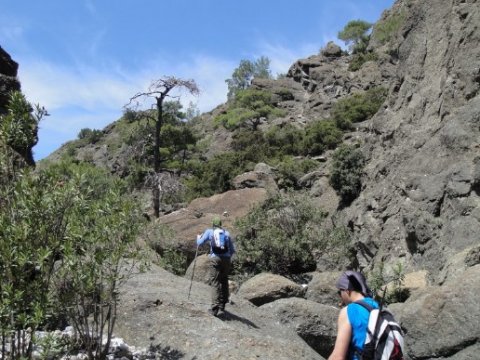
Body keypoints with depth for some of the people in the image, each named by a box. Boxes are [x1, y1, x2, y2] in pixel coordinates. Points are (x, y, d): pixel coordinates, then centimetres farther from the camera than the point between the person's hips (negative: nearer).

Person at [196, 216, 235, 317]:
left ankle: (215, 308, -10)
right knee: (224, 282, 13)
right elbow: (232, 250, 15)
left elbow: (200, 243, 14)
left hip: (215, 259, -2)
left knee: (215, 283, -2)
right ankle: (222, 308, 16)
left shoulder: (209, 231, 7)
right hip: (226, 259, 2)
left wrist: (198, 237, 35)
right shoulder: (227, 233, 13)